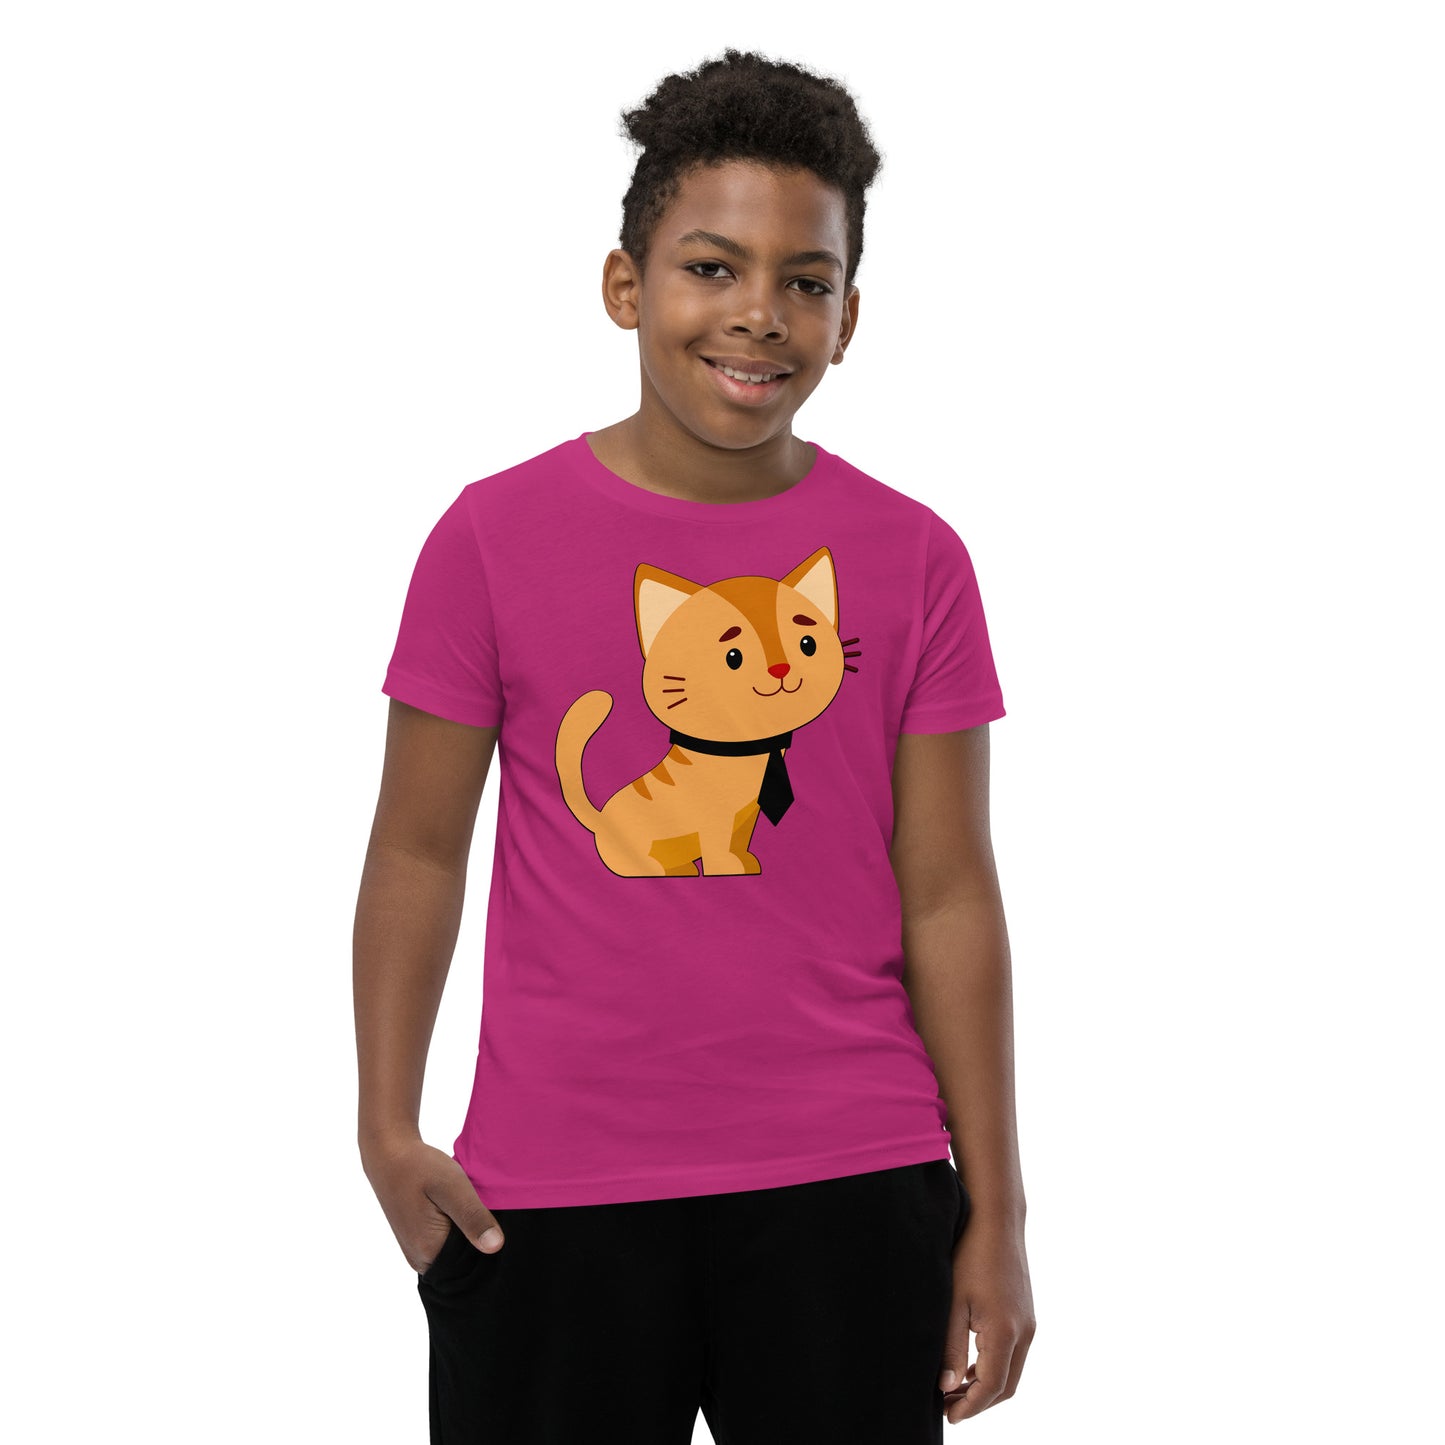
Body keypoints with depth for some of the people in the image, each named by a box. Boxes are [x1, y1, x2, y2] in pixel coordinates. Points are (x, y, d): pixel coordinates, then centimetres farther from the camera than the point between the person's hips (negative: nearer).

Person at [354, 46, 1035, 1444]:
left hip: (847, 1191, 1)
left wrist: (996, 1215, 1)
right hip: (546, 1196, -1)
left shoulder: (912, 560, 1)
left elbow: (948, 897, 2)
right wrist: (387, 1132, -7)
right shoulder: (495, 534, -1)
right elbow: (417, 850, 2)